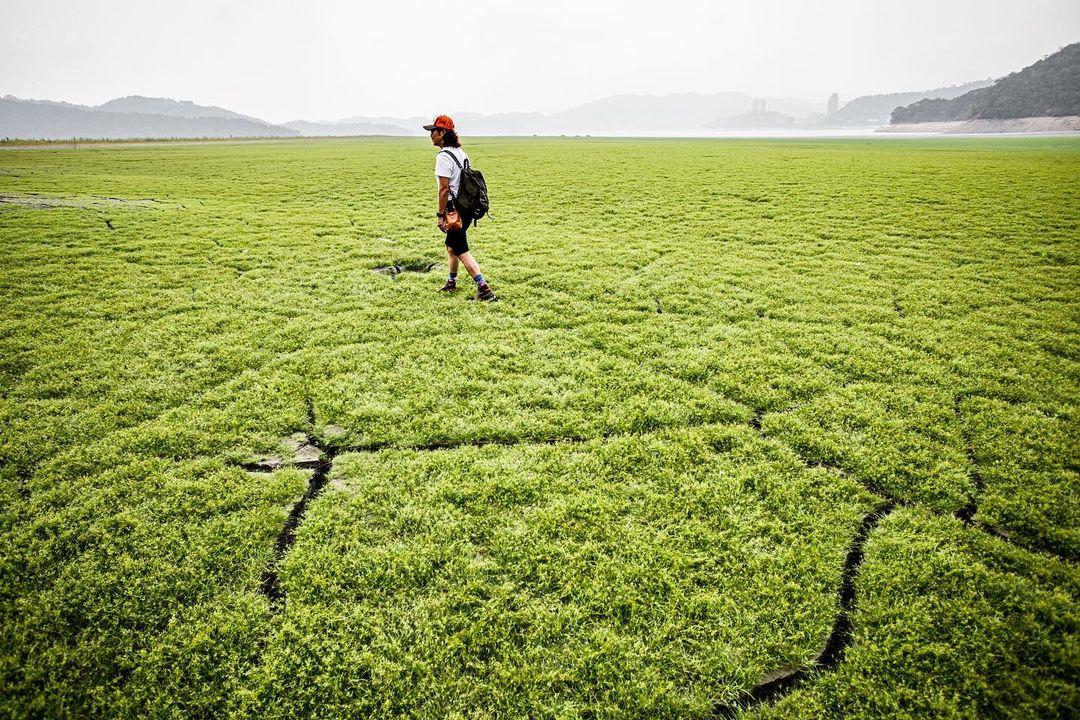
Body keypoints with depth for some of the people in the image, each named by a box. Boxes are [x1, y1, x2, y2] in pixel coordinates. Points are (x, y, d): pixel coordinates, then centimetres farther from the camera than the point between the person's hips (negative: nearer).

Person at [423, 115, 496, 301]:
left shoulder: (443, 156, -16)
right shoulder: (461, 152, 13)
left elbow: (444, 189, -21)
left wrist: (440, 215, -16)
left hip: (455, 208, -10)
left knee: (461, 251, -7)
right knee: (450, 246, 23)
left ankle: (484, 288, -12)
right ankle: (451, 282, 36)